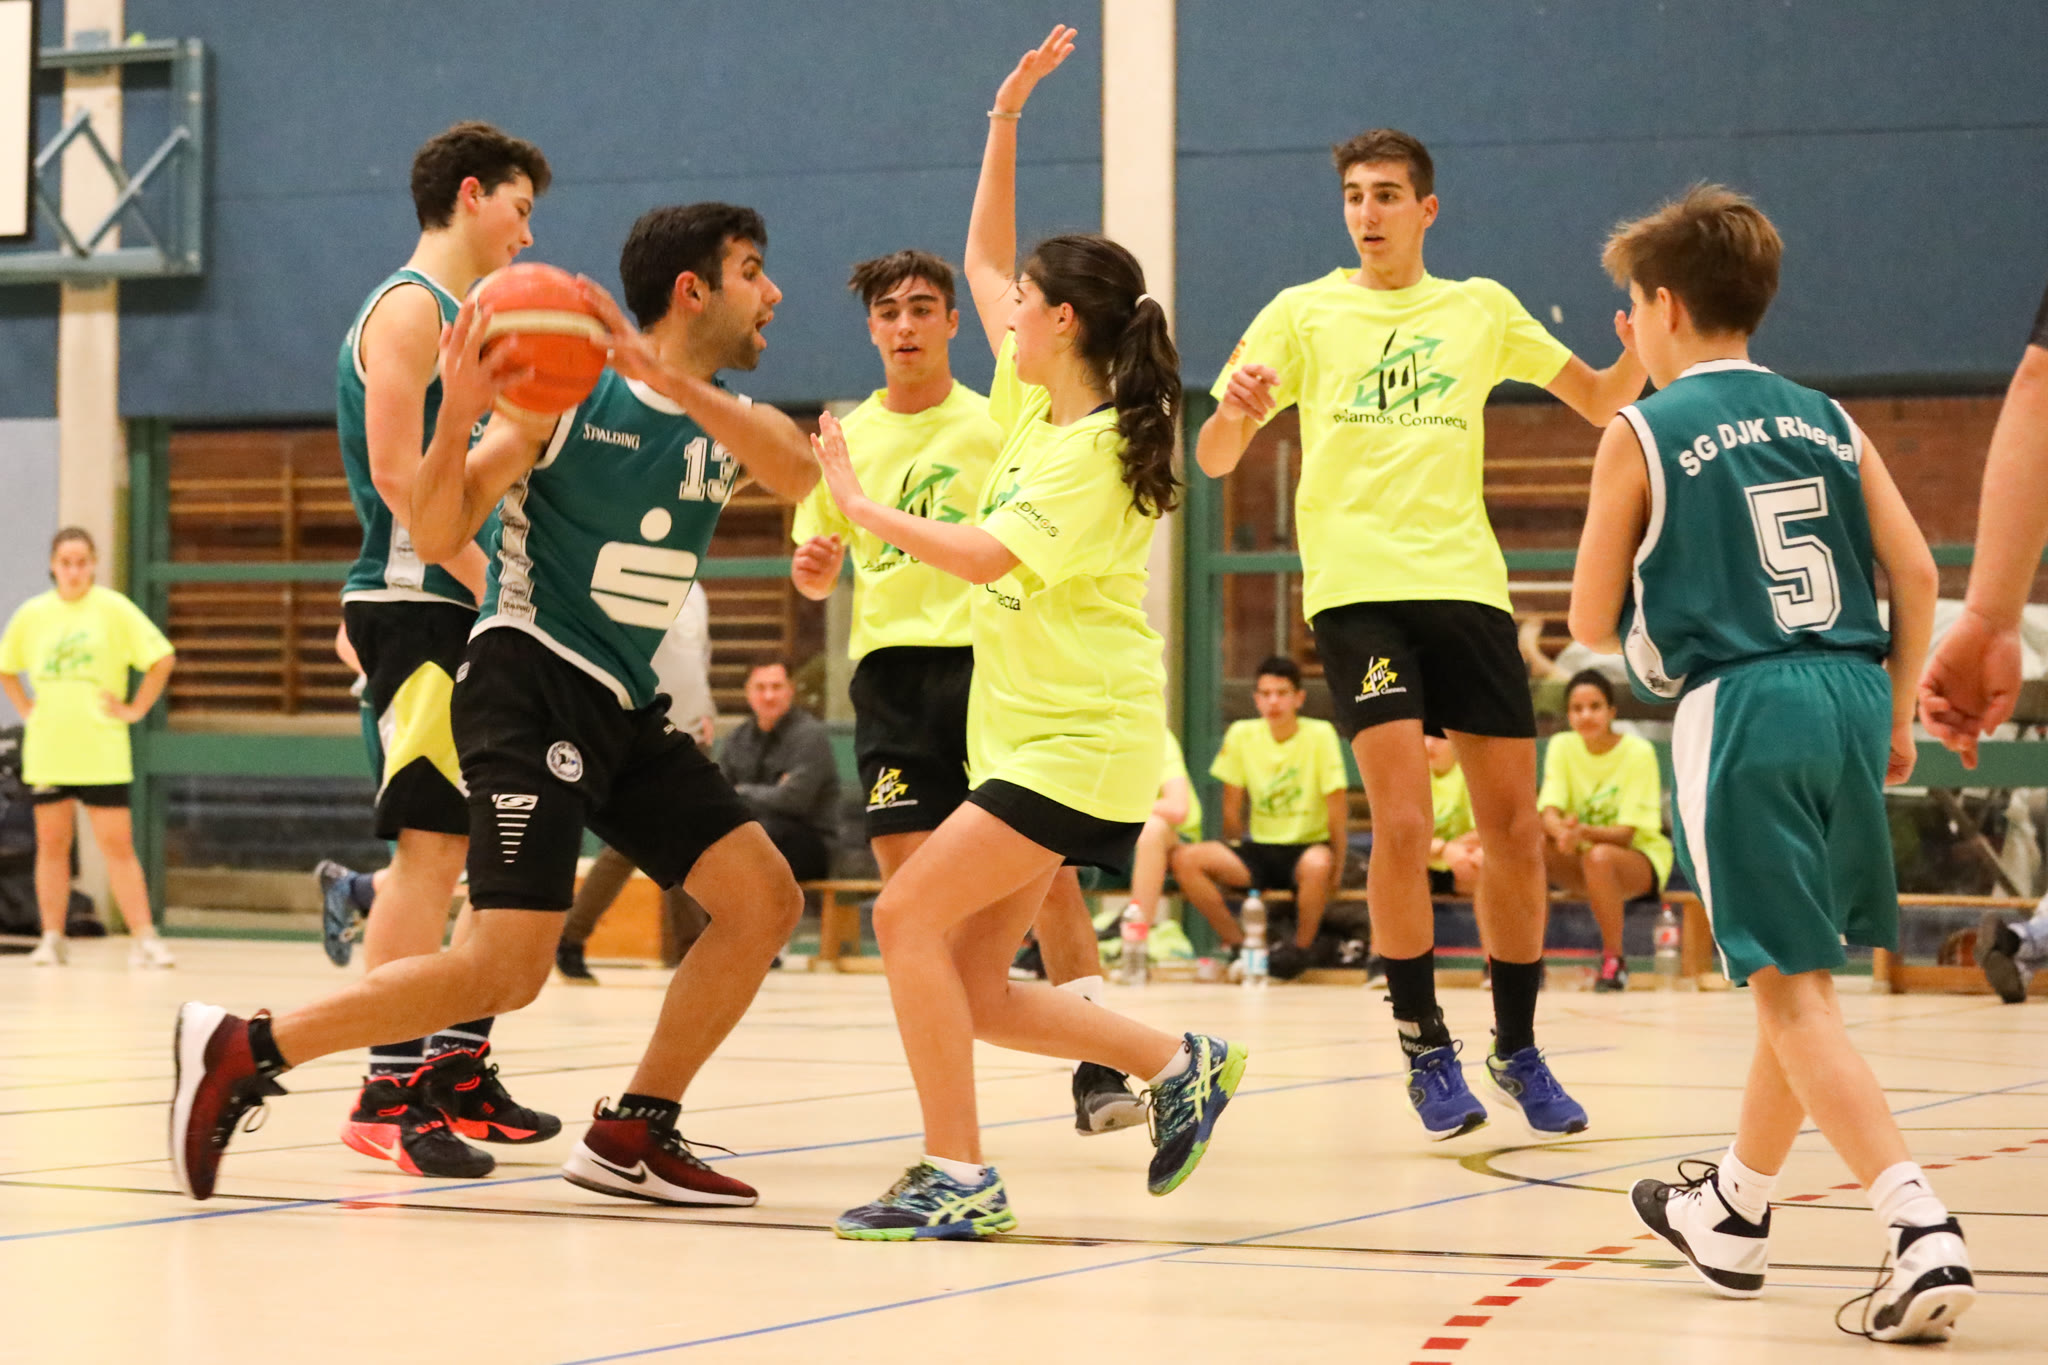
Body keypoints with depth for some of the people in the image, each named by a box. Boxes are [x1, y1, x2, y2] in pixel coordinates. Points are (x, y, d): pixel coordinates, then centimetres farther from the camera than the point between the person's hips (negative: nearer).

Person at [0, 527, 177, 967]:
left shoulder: (114, 609, -3)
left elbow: (162, 659, -3)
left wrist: (135, 709, -5)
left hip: (102, 753, -3)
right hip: (46, 750, 3)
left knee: (118, 845, -5)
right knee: (51, 844, 6)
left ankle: (144, 940, -4)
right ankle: (51, 941, 13)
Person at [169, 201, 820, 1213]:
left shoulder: (727, 420, 9)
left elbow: (797, 474, -17)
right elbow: (438, 539, -10)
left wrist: (670, 380, -29)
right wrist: (460, 415, -29)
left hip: (627, 712, 8)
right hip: (530, 684, -8)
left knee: (765, 901, 0)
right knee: (508, 969, -17)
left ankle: (632, 1137, 8)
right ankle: (241, 1051, -9)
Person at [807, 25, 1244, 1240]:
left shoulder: (1096, 451, -16)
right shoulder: (1037, 403, 9)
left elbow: (986, 557, -27)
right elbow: (983, 260, 18)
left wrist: (860, 503, -15)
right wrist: (1007, 117, 12)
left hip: (1081, 743, -9)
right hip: (1028, 732, 9)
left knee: (910, 915, -16)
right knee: (975, 988, 6)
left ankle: (958, 1177, -14)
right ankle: (1179, 1066, 16)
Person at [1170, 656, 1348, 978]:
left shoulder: (1320, 735, -10)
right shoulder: (1242, 734, 0)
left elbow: (1337, 806, -9)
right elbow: (1232, 806, 7)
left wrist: (1337, 863, -12)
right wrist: (1237, 863, 6)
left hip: (1308, 846, -3)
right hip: (1260, 848, 3)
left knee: (1318, 864, -41)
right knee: (1186, 859, -21)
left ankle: (1301, 946, -12)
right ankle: (1238, 943, -8)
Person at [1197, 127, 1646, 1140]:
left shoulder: (1481, 309, 13)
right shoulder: (1304, 312, 9)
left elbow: (1603, 403, 18)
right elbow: (1214, 460, 4)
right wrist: (1233, 409, -18)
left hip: (1468, 585, 2)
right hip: (1358, 589, -2)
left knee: (1514, 828, 2)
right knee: (1402, 824, -14)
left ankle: (1517, 1048, 18)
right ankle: (1425, 1046, -1)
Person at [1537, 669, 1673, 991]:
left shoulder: (1638, 752, -15)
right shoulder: (1562, 747, -3)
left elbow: (1625, 833, -20)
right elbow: (1549, 813, -15)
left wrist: (1584, 831, -41)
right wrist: (1561, 831, -40)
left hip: (1639, 858, -4)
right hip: (1579, 861, 4)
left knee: (1599, 856, -38)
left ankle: (1614, 960, -20)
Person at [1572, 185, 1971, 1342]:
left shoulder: (1643, 435, -1)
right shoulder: (1829, 422, 13)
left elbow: (1594, 620, 3)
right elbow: (1917, 574, 7)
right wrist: (1898, 713, 16)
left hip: (1742, 712, -6)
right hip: (1851, 696, 6)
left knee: (1794, 991, -7)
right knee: (1799, 971, 19)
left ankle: (1925, 1233, -23)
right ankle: (1735, 1212, 36)